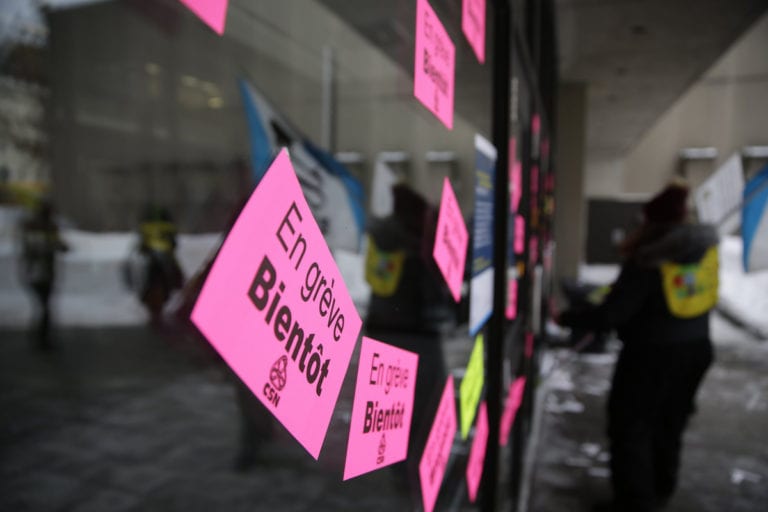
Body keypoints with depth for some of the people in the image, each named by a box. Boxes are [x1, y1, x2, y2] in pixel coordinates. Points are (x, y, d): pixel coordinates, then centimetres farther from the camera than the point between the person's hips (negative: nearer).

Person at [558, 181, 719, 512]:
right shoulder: (705, 246, -1)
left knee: (631, 427, 6)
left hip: (651, 354, -7)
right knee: (669, 423, 22)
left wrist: (568, 319, -14)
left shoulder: (646, 261, -22)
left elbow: (613, 314, -24)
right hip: (696, 348, 8)